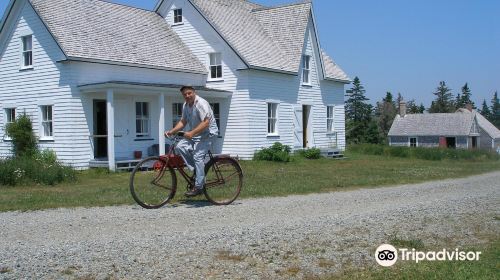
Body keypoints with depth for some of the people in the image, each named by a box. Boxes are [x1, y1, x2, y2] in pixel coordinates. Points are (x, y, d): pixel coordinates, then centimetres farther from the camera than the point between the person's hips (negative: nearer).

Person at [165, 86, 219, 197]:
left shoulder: (201, 103, -19)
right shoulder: (186, 105, 8)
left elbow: (206, 122, -27)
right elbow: (183, 121, 13)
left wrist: (192, 133, -34)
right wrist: (171, 131, -1)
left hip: (207, 133, -8)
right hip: (194, 134, 9)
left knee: (197, 156, -18)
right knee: (180, 147, -10)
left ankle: (198, 187, -13)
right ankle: (197, 170, -1)